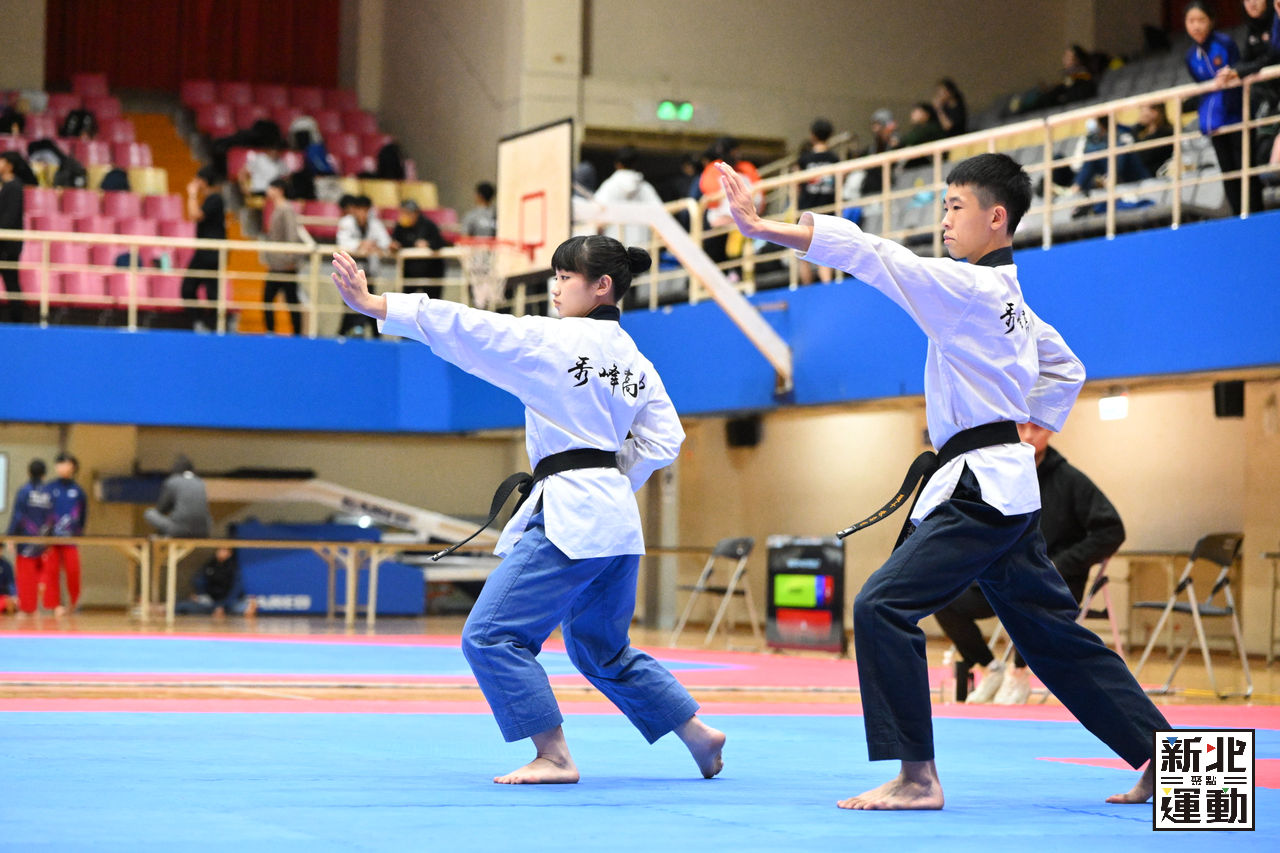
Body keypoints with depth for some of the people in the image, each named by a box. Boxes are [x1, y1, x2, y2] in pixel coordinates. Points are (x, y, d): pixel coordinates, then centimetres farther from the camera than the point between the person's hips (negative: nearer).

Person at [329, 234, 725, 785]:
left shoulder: (554, 339, -9)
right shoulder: (635, 361, 13)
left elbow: (466, 330, -11)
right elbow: (663, 440, 14)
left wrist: (374, 305, -11)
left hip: (568, 515, -9)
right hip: (617, 520, 9)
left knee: (492, 635, -6)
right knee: (602, 651, 24)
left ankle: (553, 758, -8)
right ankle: (699, 735, 30)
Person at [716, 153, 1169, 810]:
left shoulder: (970, 288, -13)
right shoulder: (1010, 299, 16)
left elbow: (872, 256, -19)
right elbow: (1066, 369, 30)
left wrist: (762, 228, -22)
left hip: (980, 491, -10)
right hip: (1007, 489, 10)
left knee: (884, 607, -14)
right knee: (1052, 636, 15)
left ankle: (917, 776, -13)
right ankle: (1161, 759, 20)